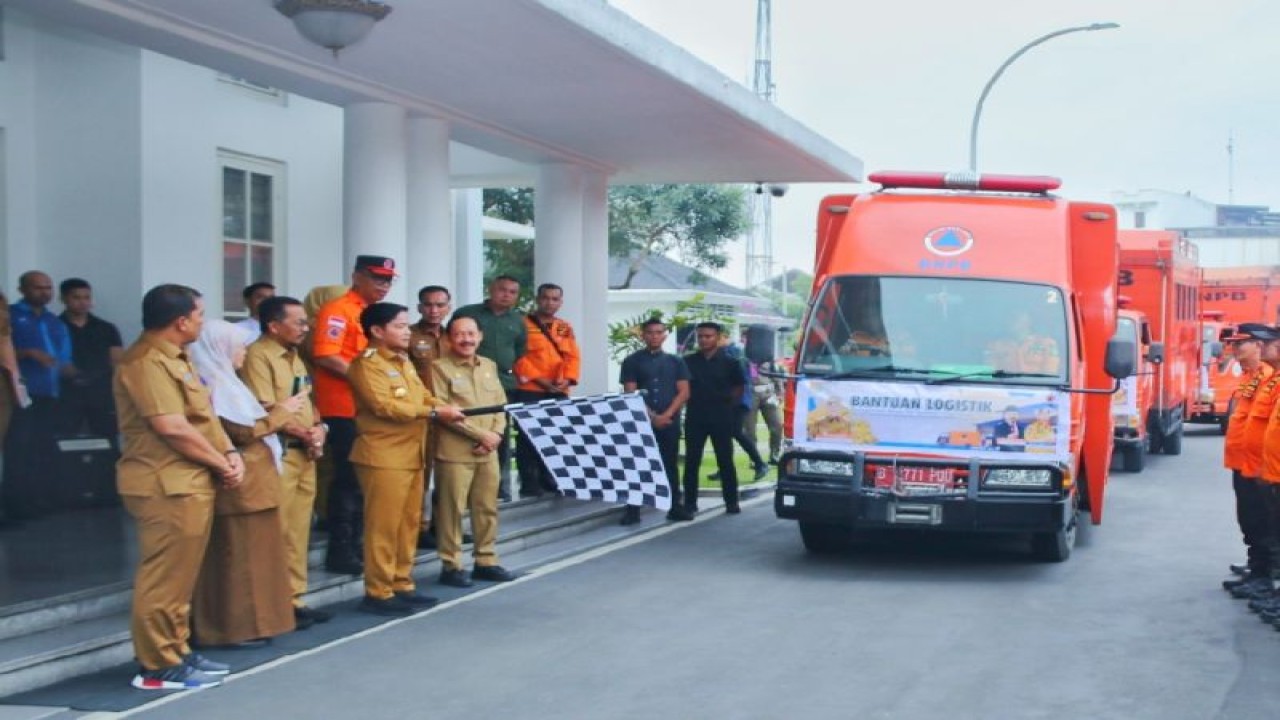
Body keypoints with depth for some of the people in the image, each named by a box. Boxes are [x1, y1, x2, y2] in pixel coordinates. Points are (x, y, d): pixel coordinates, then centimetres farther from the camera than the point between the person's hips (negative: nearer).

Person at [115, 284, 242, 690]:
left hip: (189, 482, 11)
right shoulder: (146, 362, -17)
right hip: (166, 485, -11)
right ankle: (159, 666, 0)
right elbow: (174, 429, -22)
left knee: (180, 576, 16)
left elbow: (205, 415, 18)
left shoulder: (175, 358, 17)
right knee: (165, 578, -5)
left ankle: (177, 652, 24)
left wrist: (230, 454, 1)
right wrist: (222, 464, -11)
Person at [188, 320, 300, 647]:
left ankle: (248, 623, 19)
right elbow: (240, 432, -18)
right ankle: (236, 627, 1)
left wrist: (278, 414, 9)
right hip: (238, 485, -10)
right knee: (239, 556, -5)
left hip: (251, 482, 10)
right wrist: (280, 414, -8)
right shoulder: (213, 385, -15)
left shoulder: (222, 382, 17)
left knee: (251, 555, 14)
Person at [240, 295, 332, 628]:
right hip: (277, 454, -9)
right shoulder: (257, 355, -11)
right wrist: (303, 432, -11)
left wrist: (318, 427, 3)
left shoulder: (294, 357, 18)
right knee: (277, 532, -7)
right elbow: (265, 410, -18)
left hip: (305, 454, 9)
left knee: (298, 531, 11)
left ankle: (294, 599, 17)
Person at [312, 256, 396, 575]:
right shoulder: (338, 311, -10)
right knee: (349, 479, -6)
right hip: (345, 410, -9)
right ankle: (340, 551, 0)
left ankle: (357, 545, 21)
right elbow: (325, 357, -20)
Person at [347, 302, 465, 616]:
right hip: (384, 457, -9)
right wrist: (435, 412, -20)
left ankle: (402, 585, 20)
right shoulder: (367, 364, -11)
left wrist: (445, 408, -2)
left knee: (409, 523, 12)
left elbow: (423, 397, 21)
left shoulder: (404, 362, 18)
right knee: (384, 526, -5)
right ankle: (378, 593, 0)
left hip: (412, 455, 9)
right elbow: (385, 406, -21)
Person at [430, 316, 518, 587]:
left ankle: (485, 561, 20)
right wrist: (480, 434, -15)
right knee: (453, 509, -1)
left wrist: (495, 434, -6)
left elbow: (501, 405, 14)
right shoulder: (440, 367, -5)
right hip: (455, 451, -6)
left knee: (487, 507, 10)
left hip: (488, 451, 6)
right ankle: (451, 565, 6)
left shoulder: (490, 366, 14)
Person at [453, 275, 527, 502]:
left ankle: (502, 490, 14)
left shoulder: (518, 321, 13)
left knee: (502, 440, 8)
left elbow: (521, 351, 25)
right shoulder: (466, 314, -1)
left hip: (505, 387, 4)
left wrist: (517, 372, 14)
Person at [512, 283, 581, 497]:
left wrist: (568, 379, -9)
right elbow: (518, 357, -9)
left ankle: (549, 480, 18)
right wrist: (538, 379, -16)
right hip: (529, 390, -5)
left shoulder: (566, 327, 16)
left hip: (559, 392, 5)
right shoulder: (522, 324, -1)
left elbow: (573, 356, 9)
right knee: (528, 436, -6)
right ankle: (529, 484, -3)